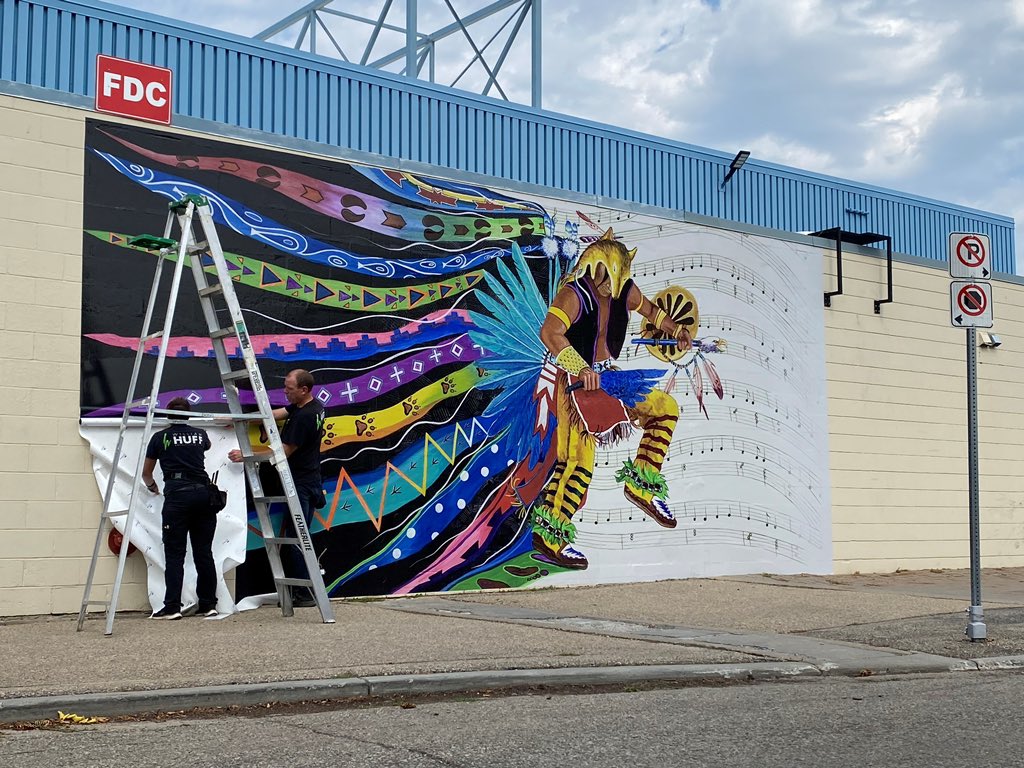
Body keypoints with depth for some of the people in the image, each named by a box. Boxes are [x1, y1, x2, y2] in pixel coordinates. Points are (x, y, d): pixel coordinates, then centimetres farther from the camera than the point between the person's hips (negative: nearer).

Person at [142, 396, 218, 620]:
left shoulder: (160, 437, 8)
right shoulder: (200, 435, 15)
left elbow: (146, 473, 19)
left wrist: (152, 486, 41)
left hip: (177, 494, -3)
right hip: (203, 492, 3)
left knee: (175, 553, -1)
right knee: (204, 552, 7)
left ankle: (172, 607, -5)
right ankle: (208, 604, 9)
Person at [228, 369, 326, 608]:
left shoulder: (305, 417, -21)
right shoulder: (315, 407, 10)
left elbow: (283, 452, -18)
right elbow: (273, 415, 12)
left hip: (302, 485, -10)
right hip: (308, 482, 10)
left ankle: (304, 595, -3)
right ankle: (301, 592, 15)